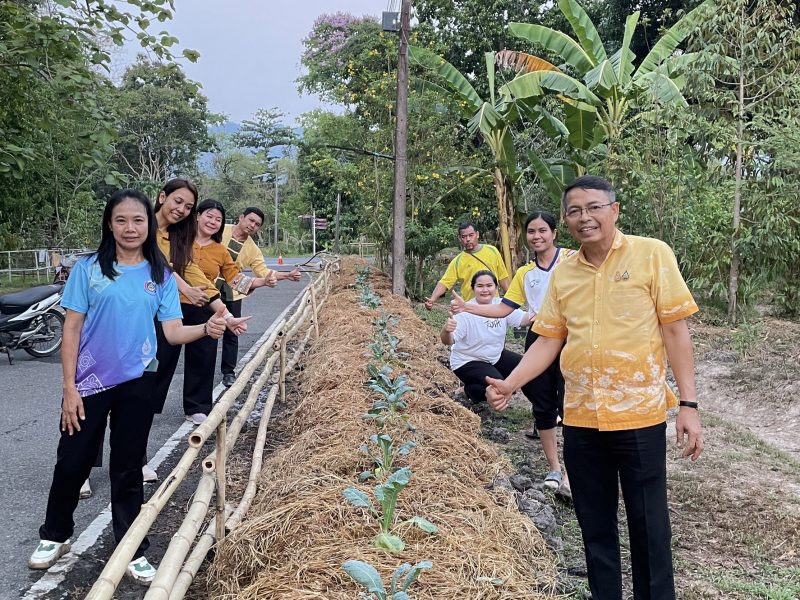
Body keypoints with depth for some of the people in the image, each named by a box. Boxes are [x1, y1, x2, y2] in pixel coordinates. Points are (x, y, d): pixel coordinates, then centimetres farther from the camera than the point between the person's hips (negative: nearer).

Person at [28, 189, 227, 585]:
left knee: (128, 468, 11)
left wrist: (207, 328, -24)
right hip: (90, 382, -1)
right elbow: (72, 329, -4)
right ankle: (54, 537, 35)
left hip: (136, 383, 1)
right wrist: (69, 388, -7)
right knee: (72, 462, 10)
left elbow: (172, 332, -3)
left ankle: (132, 552, 24)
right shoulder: (88, 268, -5)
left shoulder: (161, 275, 1)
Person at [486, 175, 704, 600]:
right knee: (595, 525, 15)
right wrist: (509, 384, -6)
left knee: (648, 526, 8)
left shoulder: (651, 255, -5)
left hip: (639, 414, -3)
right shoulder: (562, 273, 6)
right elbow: (549, 340, 7)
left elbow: (675, 329, -5)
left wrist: (689, 404, -8)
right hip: (580, 420, 4)